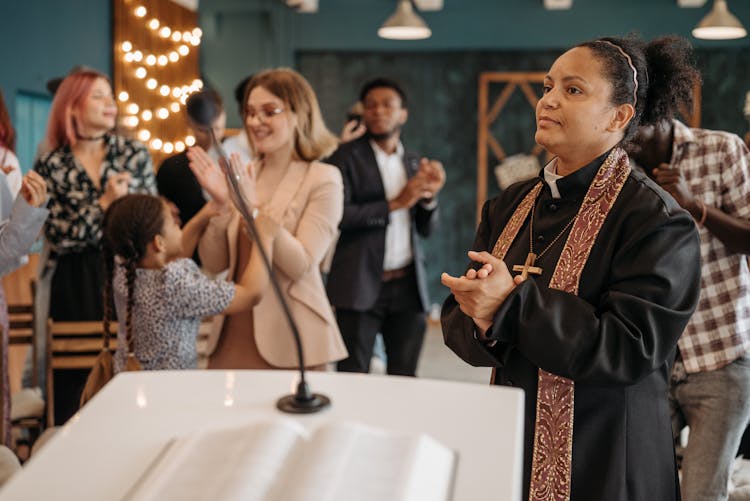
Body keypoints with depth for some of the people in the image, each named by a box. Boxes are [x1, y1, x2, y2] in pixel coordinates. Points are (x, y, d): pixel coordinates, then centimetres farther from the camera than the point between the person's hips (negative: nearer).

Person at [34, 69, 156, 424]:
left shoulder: (134, 154, 5)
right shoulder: (50, 167, 1)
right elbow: (59, 236, -7)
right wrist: (104, 203, -14)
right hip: (75, 286, -1)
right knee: (75, 375, 3)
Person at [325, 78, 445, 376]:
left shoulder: (414, 164, 14)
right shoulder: (347, 158, -1)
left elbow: (426, 229, 14)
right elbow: (338, 215, -15)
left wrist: (429, 196, -5)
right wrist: (394, 203, -16)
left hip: (408, 285, 4)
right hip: (361, 285, -4)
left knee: (404, 379, 7)